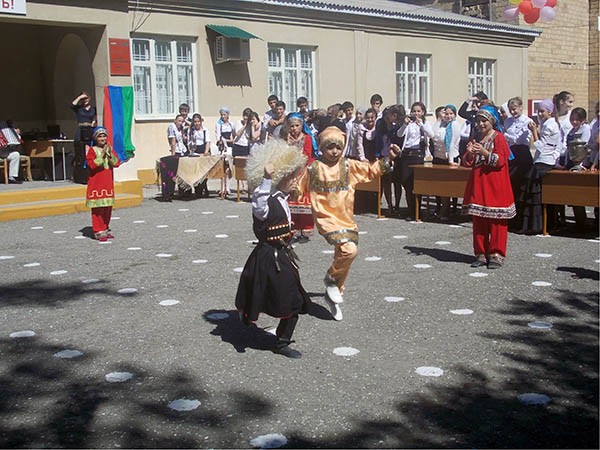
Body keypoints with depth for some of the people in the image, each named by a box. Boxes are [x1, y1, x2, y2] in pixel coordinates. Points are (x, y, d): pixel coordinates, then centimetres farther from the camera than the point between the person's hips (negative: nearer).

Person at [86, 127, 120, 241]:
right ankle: (98, 232, -2)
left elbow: (116, 163, 2)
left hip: (108, 183, 5)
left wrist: (110, 154, -13)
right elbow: (92, 164, -17)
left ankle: (105, 229, 20)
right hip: (96, 183, -5)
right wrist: (102, 155, -21)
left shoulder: (109, 149, 12)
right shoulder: (91, 150, -4)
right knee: (98, 208, -7)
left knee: (108, 208, 9)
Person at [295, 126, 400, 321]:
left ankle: (333, 295, 35)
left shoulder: (349, 166, 4)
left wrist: (388, 159, -5)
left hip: (347, 220, 5)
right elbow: (298, 188, 8)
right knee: (349, 249, -27)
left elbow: (372, 169, 6)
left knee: (343, 257, 14)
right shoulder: (313, 168, 0)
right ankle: (331, 279, 0)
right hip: (327, 219, -5)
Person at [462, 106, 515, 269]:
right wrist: (470, 153, -8)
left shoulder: (498, 137, -4)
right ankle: (481, 253, 13)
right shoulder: (476, 138, 13)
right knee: (478, 221, 6)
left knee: (496, 221, -3)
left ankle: (496, 254, 3)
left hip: (495, 186, -6)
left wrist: (484, 152, -24)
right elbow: (468, 162, 13)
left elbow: (501, 161, -14)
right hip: (477, 184, 6)